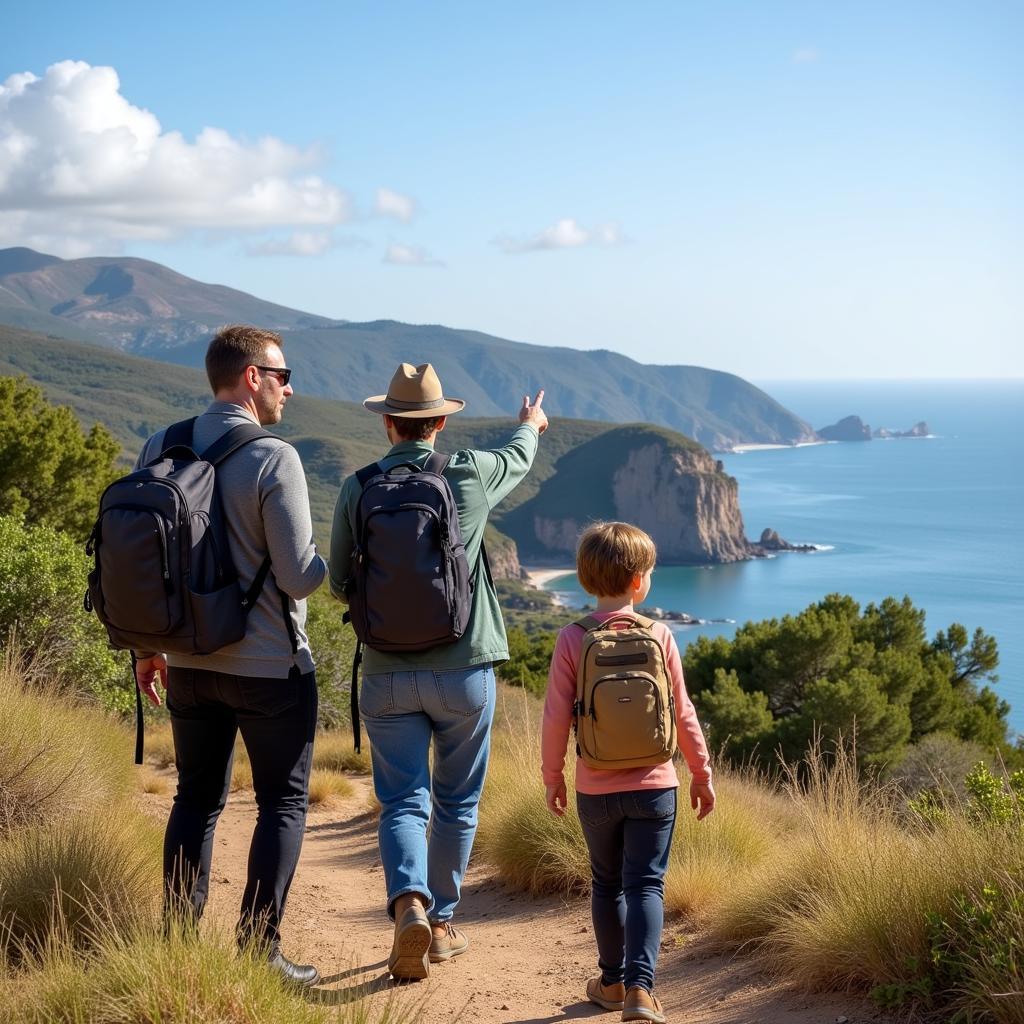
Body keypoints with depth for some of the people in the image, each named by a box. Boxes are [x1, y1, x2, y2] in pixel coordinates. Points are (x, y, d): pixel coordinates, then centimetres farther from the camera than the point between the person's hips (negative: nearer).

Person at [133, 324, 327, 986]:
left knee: (197, 799, 16)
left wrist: (146, 646, 17)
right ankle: (259, 951, 7)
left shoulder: (160, 450, 2)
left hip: (190, 663, 6)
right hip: (271, 668, -6)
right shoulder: (274, 458, -17)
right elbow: (298, 577, -17)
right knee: (283, 805, 6)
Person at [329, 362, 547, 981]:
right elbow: (518, 458, 21)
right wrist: (532, 424, 44)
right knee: (457, 803, 14)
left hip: (386, 673, 0)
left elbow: (340, 586, 4)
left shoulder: (357, 489, -3)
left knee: (403, 803, 5)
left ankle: (410, 904, -19)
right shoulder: (470, 473, -3)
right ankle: (442, 923, 22)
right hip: (463, 669, 0)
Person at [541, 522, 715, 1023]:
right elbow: (682, 714, -1)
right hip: (653, 785, -1)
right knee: (645, 885, 2)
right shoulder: (660, 637, -5)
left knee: (607, 884, 16)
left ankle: (613, 981, 27)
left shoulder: (572, 639, -6)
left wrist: (552, 777, 7)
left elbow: (556, 718, -7)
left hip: (595, 790, 1)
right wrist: (702, 774, 11)